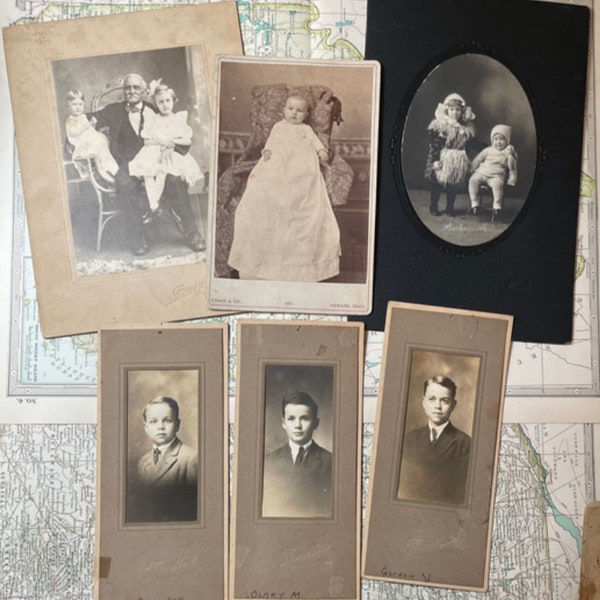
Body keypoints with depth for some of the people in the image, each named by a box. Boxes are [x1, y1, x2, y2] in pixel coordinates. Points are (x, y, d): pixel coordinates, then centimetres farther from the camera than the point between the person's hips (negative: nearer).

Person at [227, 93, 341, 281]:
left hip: (302, 167, 0)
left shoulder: (306, 129, 26)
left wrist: (322, 151, -5)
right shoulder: (279, 126, 29)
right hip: (278, 163, 1)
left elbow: (315, 140, 14)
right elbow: (271, 140, 19)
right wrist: (267, 150, -2)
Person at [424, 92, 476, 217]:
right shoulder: (438, 125, -8)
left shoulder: (466, 127, 4)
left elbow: (470, 143, 11)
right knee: (437, 184, 2)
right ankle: (434, 207, 18)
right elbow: (434, 145, -11)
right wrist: (435, 160, -16)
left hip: (458, 162, 3)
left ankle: (450, 207, 23)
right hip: (441, 160, -3)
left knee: (454, 186, 8)